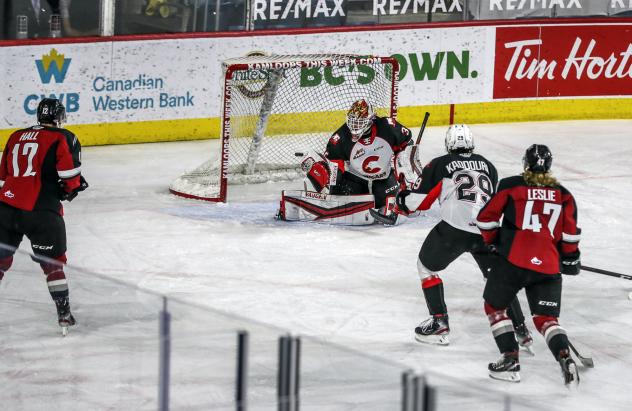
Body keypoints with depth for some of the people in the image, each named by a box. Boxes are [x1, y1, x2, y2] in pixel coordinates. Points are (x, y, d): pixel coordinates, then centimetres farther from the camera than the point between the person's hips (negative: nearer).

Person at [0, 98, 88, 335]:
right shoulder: (64, 139, 1)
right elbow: (69, 173, -9)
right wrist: (73, 188, 11)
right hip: (40, 211, -4)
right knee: (53, 262, 7)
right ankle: (64, 314, 5)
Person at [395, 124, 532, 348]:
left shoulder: (439, 165, 9)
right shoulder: (487, 165, 21)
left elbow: (418, 200, 8)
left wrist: (403, 200, 28)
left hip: (455, 227, -4)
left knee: (427, 266, 20)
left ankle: (439, 323, 13)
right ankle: (521, 330, 11)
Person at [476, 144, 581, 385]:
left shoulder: (511, 186, 3)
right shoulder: (564, 196, 11)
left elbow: (486, 218, 5)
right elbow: (570, 234, 8)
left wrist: (493, 241, 22)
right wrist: (570, 259, 23)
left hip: (514, 260, -3)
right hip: (548, 266, 3)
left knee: (495, 306, 17)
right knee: (546, 318, 8)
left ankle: (510, 360, 6)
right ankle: (565, 358, -17)